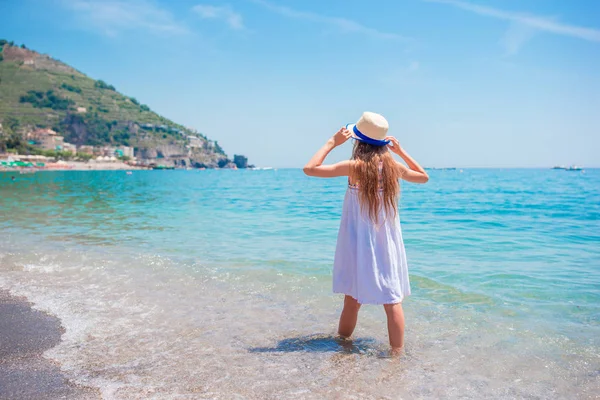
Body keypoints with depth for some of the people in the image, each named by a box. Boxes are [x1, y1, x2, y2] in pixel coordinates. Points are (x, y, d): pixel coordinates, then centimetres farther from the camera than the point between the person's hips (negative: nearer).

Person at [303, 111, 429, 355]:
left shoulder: (355, 167, -12)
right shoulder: (393, 166, -2)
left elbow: (309, 169, -12)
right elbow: (424, 177, 18)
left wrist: (332, 142, -5)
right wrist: (401, 152, 16)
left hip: (359, 245, -2)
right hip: (388, 245, 2)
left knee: (353, 300, 11)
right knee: (393, 301, 5)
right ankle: (397, 352, 8)